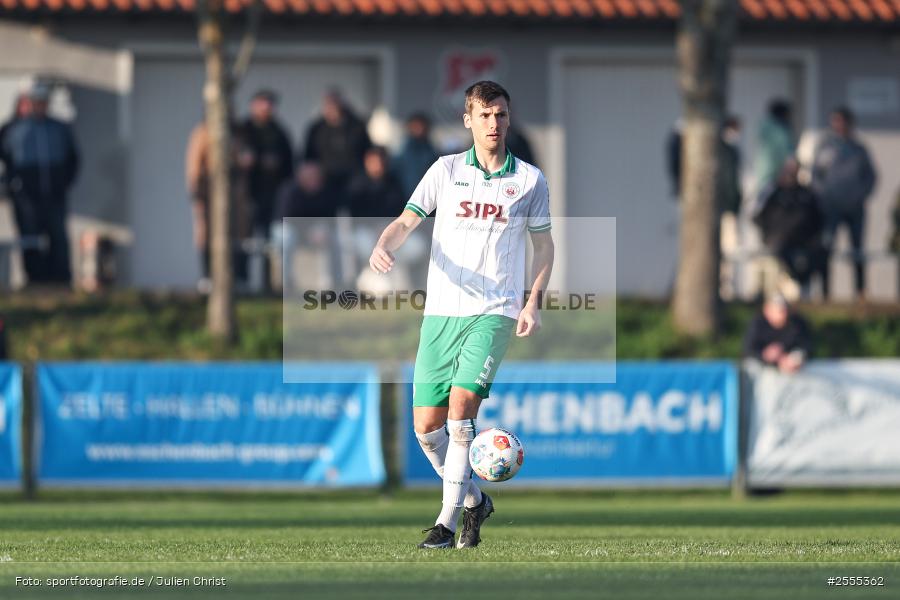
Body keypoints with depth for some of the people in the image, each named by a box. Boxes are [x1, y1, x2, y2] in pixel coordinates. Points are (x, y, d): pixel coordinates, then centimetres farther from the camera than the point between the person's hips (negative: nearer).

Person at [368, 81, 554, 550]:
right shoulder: (446, 170, 6)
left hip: (495, 313, -3)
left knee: (462, 404, -21)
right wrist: (384, 245, -18)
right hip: (441, 312, 3)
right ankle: (474, 500, 25)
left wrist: (533, 303, 2)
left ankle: (447, 523, -16)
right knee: (426, 426, 1)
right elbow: (407, 221, 4)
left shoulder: (529, 179, 5)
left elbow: (543, 243, 14)